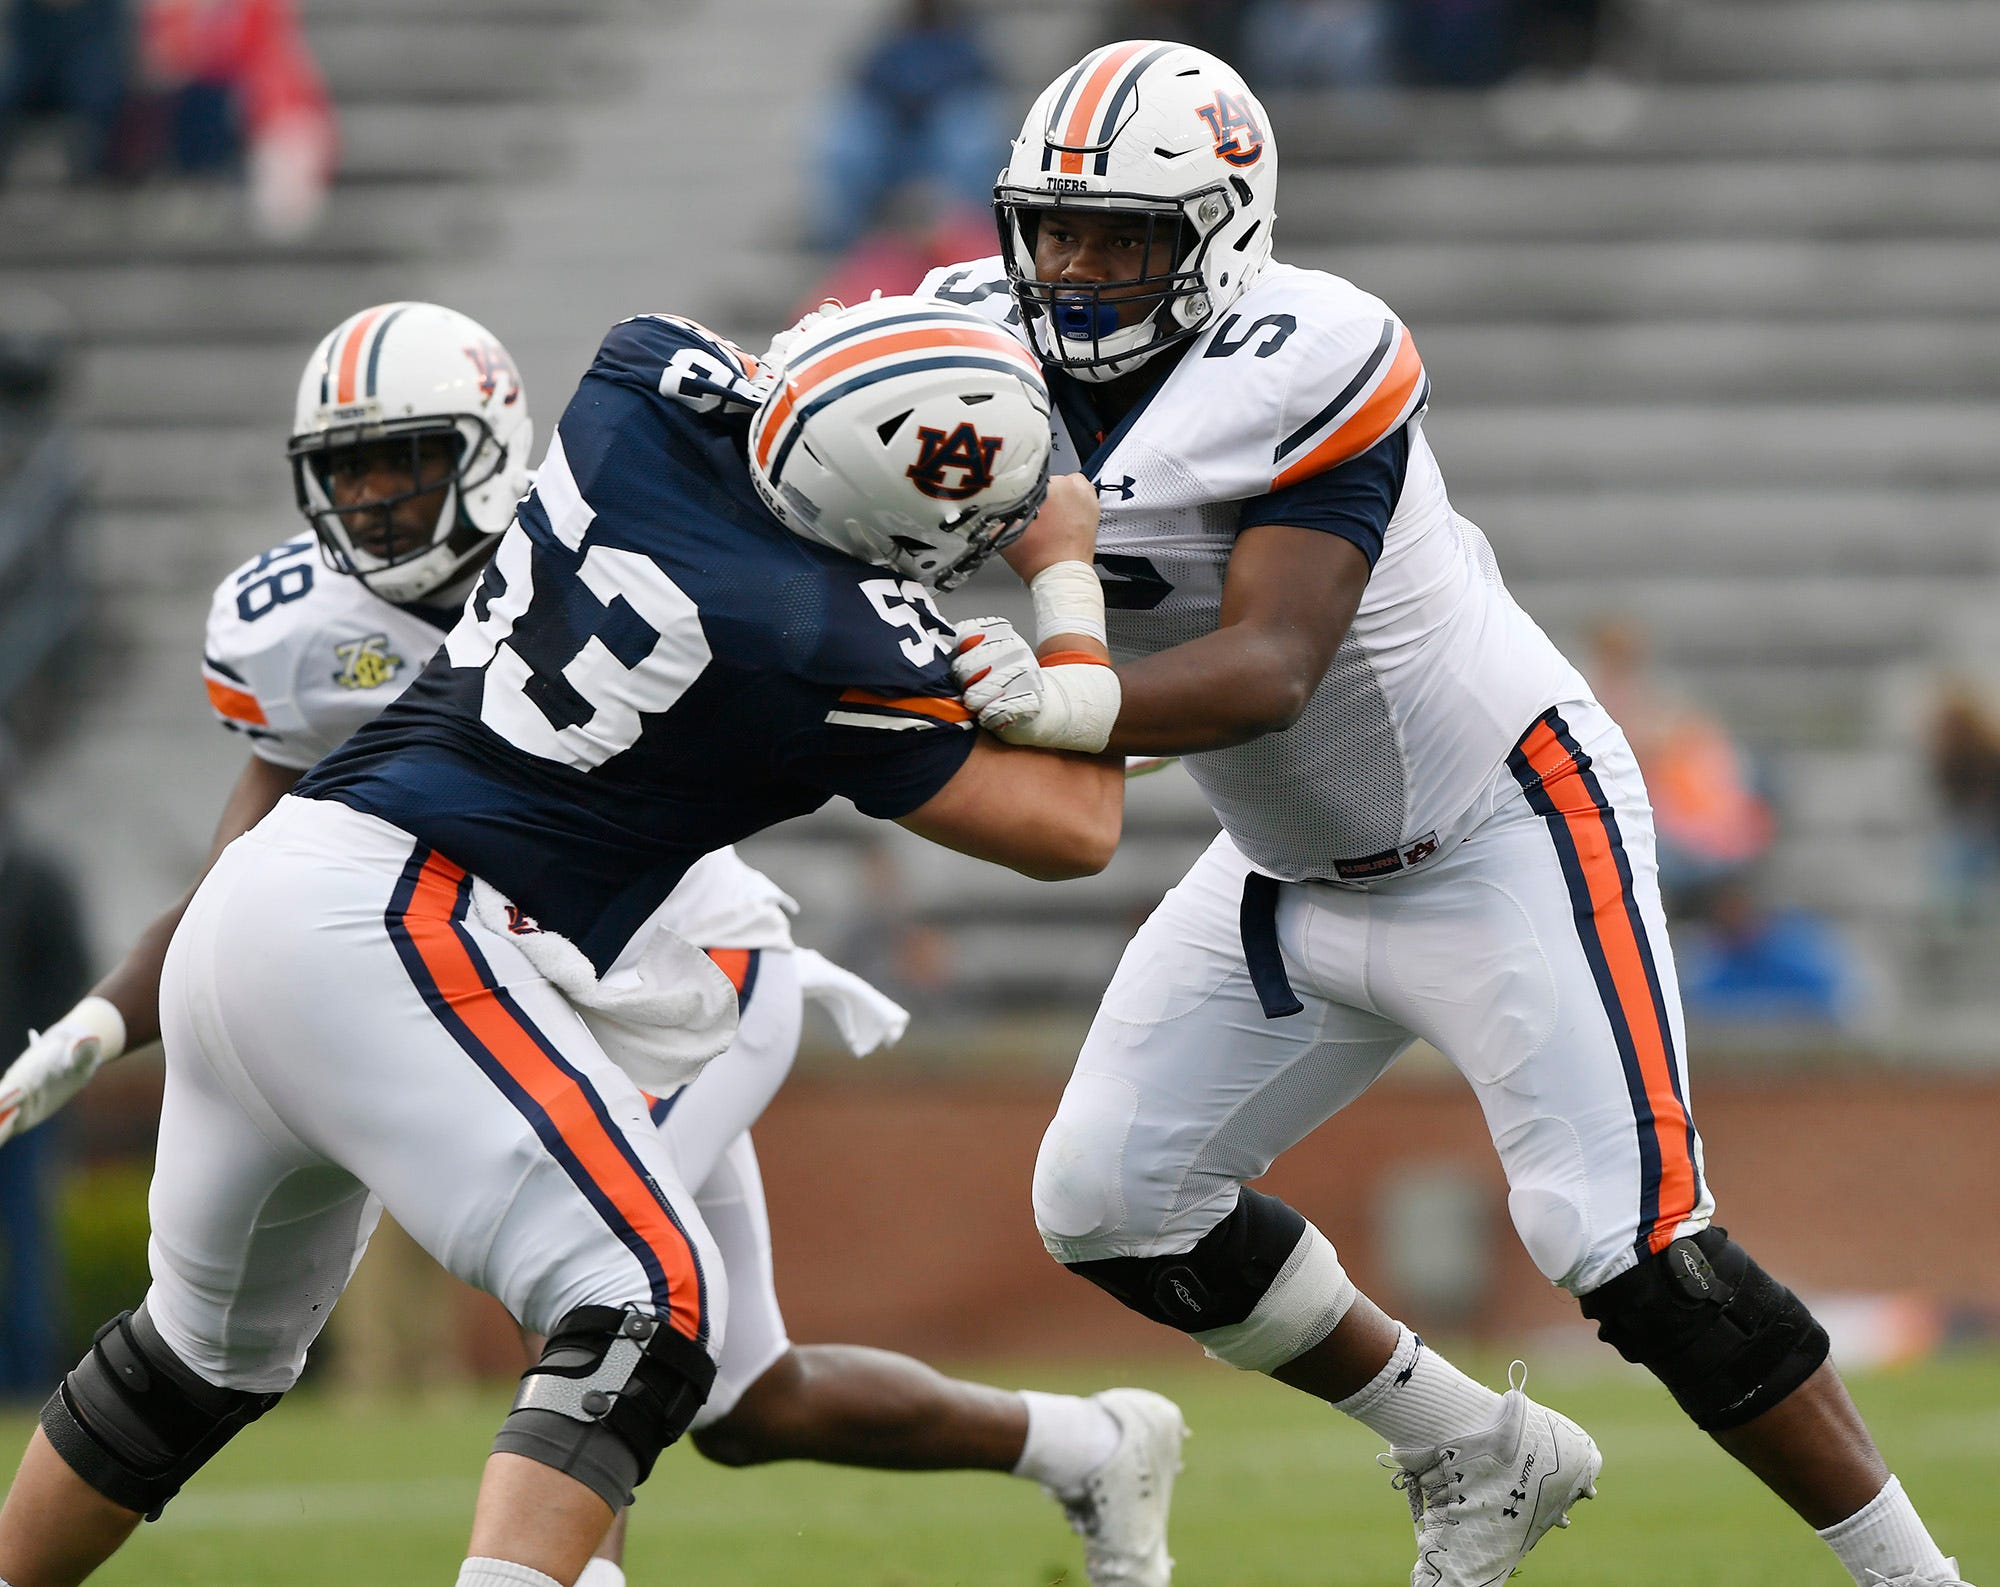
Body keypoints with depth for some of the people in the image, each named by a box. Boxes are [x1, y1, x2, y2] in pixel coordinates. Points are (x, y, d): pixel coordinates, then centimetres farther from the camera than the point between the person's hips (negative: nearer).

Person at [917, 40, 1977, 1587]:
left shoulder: (1301, 370, -28)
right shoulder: (995, 349, -7)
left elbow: (1268, 670, -35)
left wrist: (1055, 701, -51)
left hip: (1505, 842, -8)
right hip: (1294, 872, 8)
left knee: (1634, 1252, -16)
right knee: (1110, 1202, 5)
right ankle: (1481, 1455, 20)